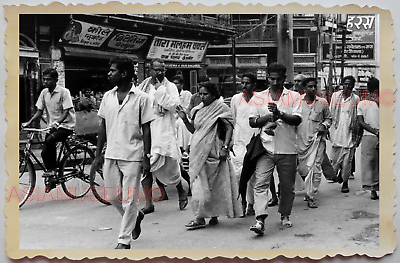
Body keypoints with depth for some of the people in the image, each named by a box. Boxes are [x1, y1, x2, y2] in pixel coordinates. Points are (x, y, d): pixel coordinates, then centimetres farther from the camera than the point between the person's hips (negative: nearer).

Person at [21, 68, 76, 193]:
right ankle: (51, 179, 14)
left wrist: (57, 122, -34)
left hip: (66, 125, -6)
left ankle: (52, 169, -15)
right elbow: (40, 111, 8)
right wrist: (28, 123, -7)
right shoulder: (44, 92, 5)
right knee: (45, 152, -2)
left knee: (50, 140, -32)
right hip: (52, 126, 6)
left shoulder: (63, 92, -12)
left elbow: (66, 111, -19)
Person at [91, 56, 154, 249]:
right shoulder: (107, 97, 6)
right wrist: (98, 154, 8)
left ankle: (124, 240, 12)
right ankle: (135, 217, 37)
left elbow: (146, 129, -5)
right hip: (111, 155, 5)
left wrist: (146, 157, -9)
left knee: (129, 200, 0)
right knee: (112, 196, 11)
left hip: (132, 156, -5)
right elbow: (103, 126, 11)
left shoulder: (140, 98, -7)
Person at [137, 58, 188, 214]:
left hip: (164, 132, -3)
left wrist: (161, 90, -14)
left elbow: (174, 106, -14)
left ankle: (182, 192, 31)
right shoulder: (143, 87, 11)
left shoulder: (170, 87, 2)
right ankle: (149, 203, 8)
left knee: (169, 165, 3)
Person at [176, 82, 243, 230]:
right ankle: (200, 217, 11)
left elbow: (229, 128, -9)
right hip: (198, 151, 6)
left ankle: (213, 215, 5)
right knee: (199, 184, 6)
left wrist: (225, 147, -18)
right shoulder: (198, 110, 14)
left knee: (214, 185, -1)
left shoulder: (221, 108, -4)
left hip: (213, 151, -6)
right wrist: (184, 119, 4)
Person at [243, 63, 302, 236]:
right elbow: (252, 122, 6)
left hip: (287, 148, 0)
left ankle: (285, 215, 30)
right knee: (261, 184, -12)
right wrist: (268, 117, -11)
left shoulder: (294, 96, 5)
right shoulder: (259, 97, 9)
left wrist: (280, 113, -20)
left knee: (287, 186, 10)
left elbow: (297, 120, -6)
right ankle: (260, 220, -17)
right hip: (265, 148, 0)